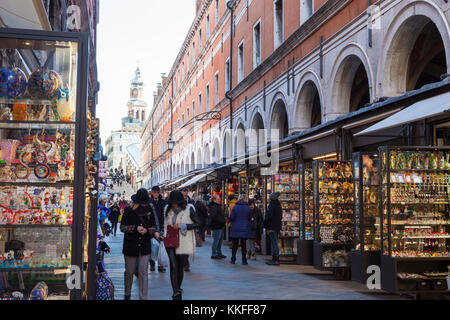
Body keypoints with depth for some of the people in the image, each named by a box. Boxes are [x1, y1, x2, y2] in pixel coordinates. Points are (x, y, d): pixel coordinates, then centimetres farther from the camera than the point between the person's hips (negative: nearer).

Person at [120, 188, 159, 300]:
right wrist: (135, 228, -19)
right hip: (130, 245, -1)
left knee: (143, 272, -4)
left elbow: (154, 226, 5)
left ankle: (143, 297, 2)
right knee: (129, 272, 11)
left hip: (145, 246, 1)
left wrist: (147, 230, -16)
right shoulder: (129, 210, -5)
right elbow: (122, 227, -5)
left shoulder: (149, 210, 1)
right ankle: (127, 294, 32)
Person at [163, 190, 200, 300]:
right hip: (171, 242, 2)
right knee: (173, 266, -10)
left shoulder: (189, 209, -5)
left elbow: (197, 224, -7)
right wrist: (165, 235, 8)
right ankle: (176, 292, -7)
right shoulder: (168, 209, 9)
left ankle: (177, 290, 28)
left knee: (181, 267, 7)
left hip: (185, 242, -2)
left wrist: (181, 226, -14)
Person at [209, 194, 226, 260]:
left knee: (220, 240, 15)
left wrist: (223, 221, 12)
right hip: (216, 226, -11)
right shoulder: (213, 207, -15)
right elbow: (213, 217, -25)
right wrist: (221, 221, -20)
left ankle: (219, 253, 24)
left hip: (220, 226, 11)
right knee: (216, 240, -6)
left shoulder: (218, 206, 19)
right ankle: (214, 254, -1)